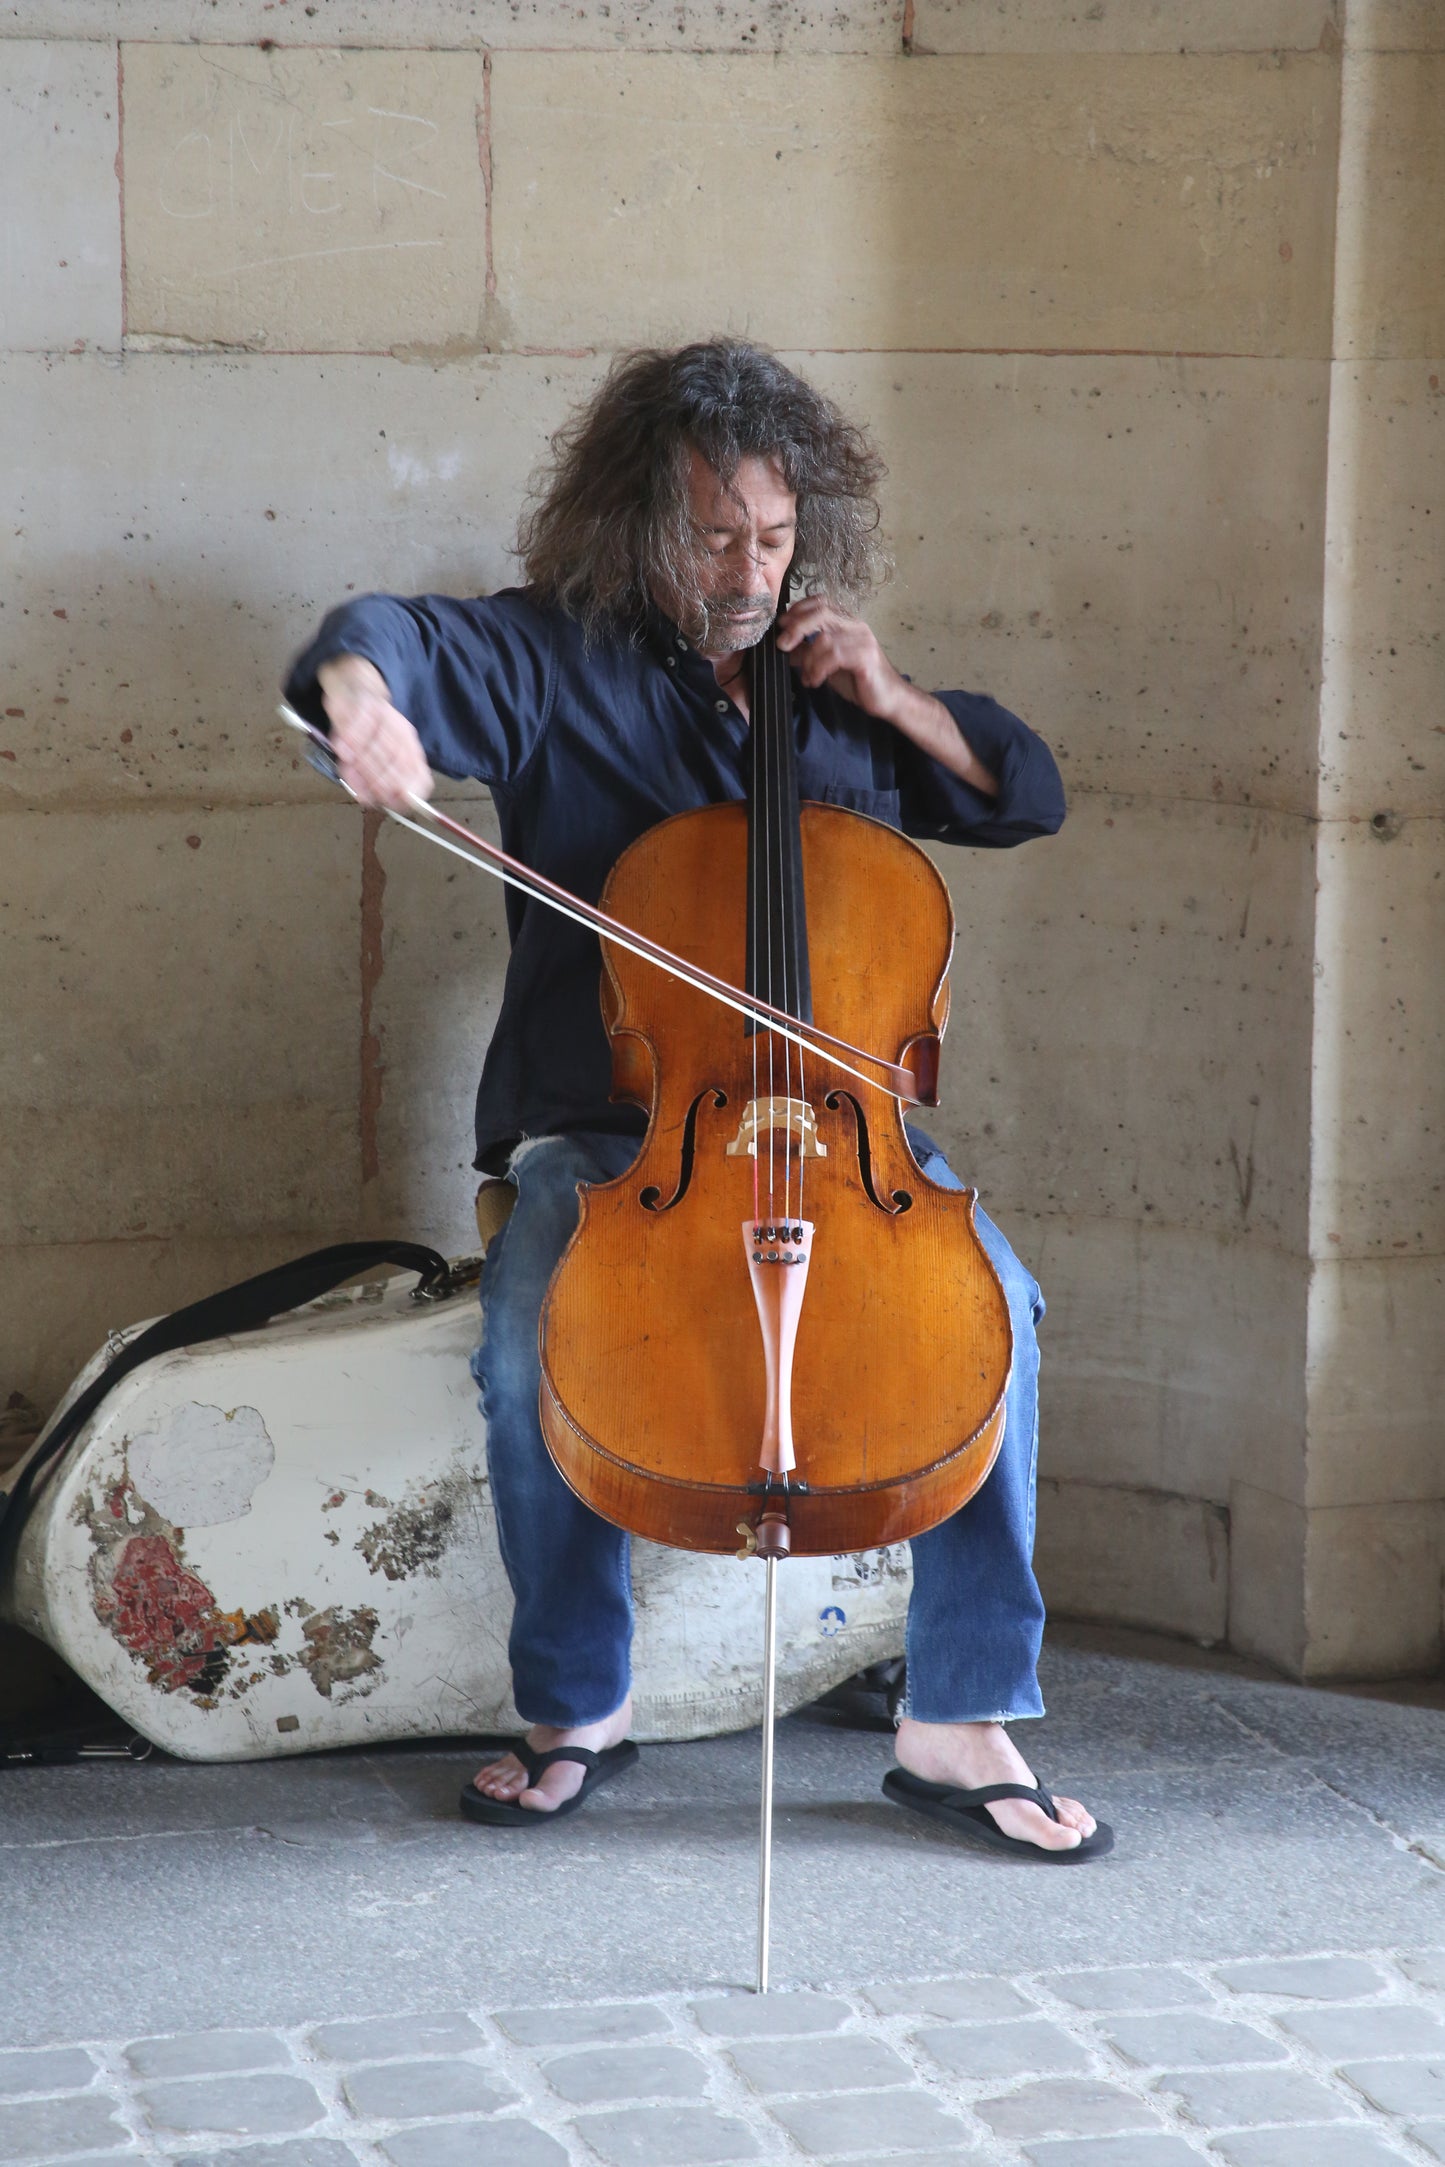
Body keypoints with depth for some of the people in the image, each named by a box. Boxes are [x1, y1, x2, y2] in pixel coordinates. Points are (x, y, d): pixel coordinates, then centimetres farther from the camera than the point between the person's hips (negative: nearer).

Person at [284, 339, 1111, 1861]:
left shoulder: (830, 692, 14)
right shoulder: (554, 661, 1)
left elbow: (1030, 799, 17)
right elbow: (400, 640, -18)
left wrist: (893, 701, 2)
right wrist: (362, 691, -42)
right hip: (602, 1129, -2)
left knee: (989, 1300, -24)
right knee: (529, 1344, -30)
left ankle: (960, 1726, -15)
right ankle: (577, 1710, -5)